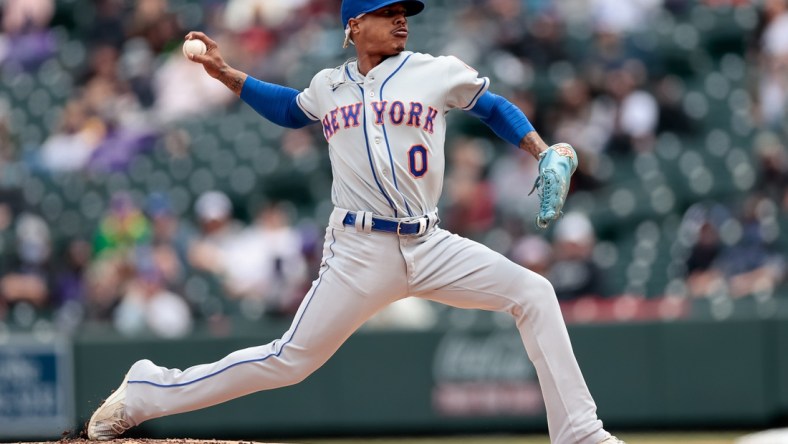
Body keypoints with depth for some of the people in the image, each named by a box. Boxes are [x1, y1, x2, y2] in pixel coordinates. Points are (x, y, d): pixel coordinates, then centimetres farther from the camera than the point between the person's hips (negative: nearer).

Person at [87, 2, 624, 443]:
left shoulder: (439, 73, 4)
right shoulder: (328, 87, 9)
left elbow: (494, 107, 17)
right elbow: (291, 108, 30)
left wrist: (544, 153, 3)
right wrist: (225, 73, 21)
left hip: (429, 246, 2)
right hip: (359, 253, -1)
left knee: (534, 293, -13)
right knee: (290, 360, -5)